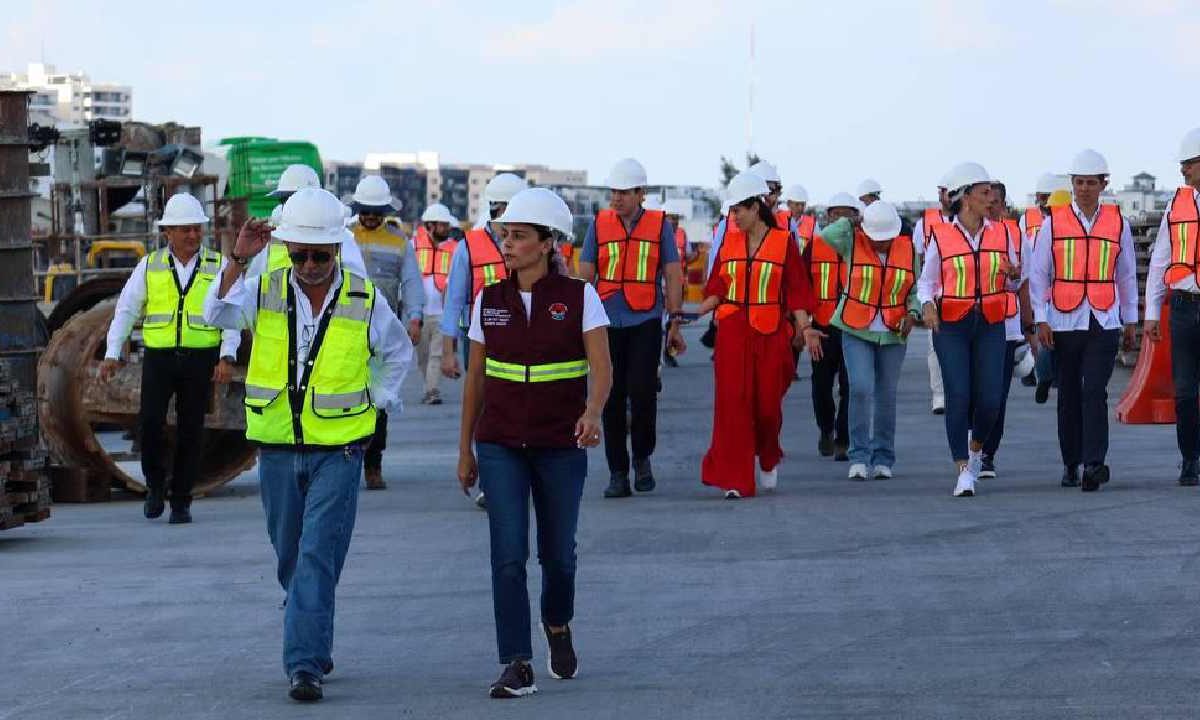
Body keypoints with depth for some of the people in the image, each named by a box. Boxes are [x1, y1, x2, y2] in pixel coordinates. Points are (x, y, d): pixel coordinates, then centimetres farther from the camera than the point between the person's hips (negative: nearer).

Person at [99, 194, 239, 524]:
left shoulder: (217, 267, 5)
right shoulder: (150, 266, 7)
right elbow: (126, 310, 8)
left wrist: (227, 357, -12)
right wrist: (112, 354, -1)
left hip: (200, 359, 0)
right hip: (158, 357, 0)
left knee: (191, 430, 2)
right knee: (150, 421, -14)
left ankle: (181, 502, 11)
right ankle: (155, 485, 8)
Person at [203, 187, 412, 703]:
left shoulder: (364, 300, -2)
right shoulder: (266, 292, -1)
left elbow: (397, 353, 16)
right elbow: (218, 313, -20)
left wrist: (375, 403, 7)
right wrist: (238, 259, -29)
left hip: (339, 451, -2)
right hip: (277, 448, 3)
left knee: (318, 558, -12)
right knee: (290, 557, 13)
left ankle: (305, 664, -14)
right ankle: (316, 643, 32)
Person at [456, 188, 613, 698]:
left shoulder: (579, 297, -5)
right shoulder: (489, 301, 4)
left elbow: (601, 368, -13)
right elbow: (476, 378, 10)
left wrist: (592, 413, -33)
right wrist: (465, 449, 12)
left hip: (561, 445, -1)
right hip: (501, 445, 1)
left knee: (557, 553, 11)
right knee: (508, 554, -9)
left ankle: (557, 626, 41)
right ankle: (517, 667, -7)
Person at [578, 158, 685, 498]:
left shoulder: (659, 225, 3)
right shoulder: (599, 224, 6)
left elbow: (673, 276, 5)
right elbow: (585, 275, 8)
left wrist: (675, 323, 1)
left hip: (645, 322, -2)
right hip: (608, 323, 2)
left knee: (642, 391, -10)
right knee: (612, 397, 2)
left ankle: (642, 457, 13)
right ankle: (617, 472, 8)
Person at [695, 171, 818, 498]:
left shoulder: (784, 242, 0)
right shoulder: (730, 242, 9)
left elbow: (797, 291, 0)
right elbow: (717, 288, 8)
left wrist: (805, 328, -10)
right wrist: (694, 313, -8)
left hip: (771, 333, -2)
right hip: (733, 332, 2)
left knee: (767, 403, 1)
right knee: (733, 401, -5)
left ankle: (769, 459, 32)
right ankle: (736, 480, -3)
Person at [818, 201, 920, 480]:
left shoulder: (909, 249, 0)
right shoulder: (853, 242, -6)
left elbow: (915, 290, 6)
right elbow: (826, 236, -26)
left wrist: (912, 314, -11)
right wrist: (850, 221, -14)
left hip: (892, 334, 2)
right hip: (856, 331, -2)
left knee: (886, 395, 6)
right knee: (861, 389, -14)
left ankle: (883, 459, 17)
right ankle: (859, 457, -7)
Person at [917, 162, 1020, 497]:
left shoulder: (1001, 233, 8)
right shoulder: (941, 236, 0)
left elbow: (1011, 284, 16)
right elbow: (926, 281, 7)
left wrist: (1014, 275, -7)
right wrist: (927, 305, -13)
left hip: (990, 325, 2)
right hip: (951, 324, -2)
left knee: (989, 399, -5)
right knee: (958, 396, -10)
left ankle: (976, 449, 27)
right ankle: (963, 471, -2)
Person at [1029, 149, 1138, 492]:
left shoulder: (1117, 223, 7)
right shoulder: (1054, 223, 4)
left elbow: (1127, 275, 15)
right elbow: (1038, 274, 4)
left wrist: (1130, 321, 17)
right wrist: (1041, 320, -3)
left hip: (1104, 322, -1)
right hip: (1064, 323, 1)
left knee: (1094, 392, -13)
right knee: (1069, 396, 7)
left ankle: (1094, 464, -19)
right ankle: (1070, 466, 18)